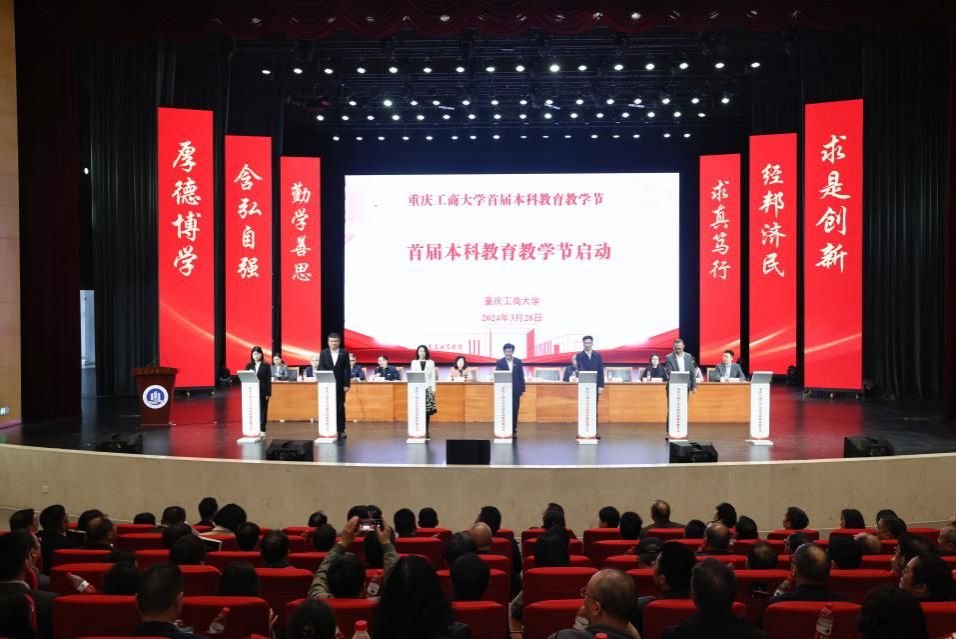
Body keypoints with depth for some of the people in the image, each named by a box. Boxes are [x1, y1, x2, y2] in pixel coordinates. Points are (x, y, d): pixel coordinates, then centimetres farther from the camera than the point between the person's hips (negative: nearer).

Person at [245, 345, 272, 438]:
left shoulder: (266, 366, -1)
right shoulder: (249, 366, 5)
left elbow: (268, 380, -3)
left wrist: (268, 393, -8)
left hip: (263, 392, -2)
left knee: (262, 411, 3)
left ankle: (262, 430, 9)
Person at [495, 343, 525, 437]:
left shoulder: (518, 362, 5)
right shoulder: (499, 362, -2)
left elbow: (521, 376, 6)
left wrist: (522, 389, 3)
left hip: (516, 391, 2)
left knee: (514, 412, 5)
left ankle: (513, 431, 12)